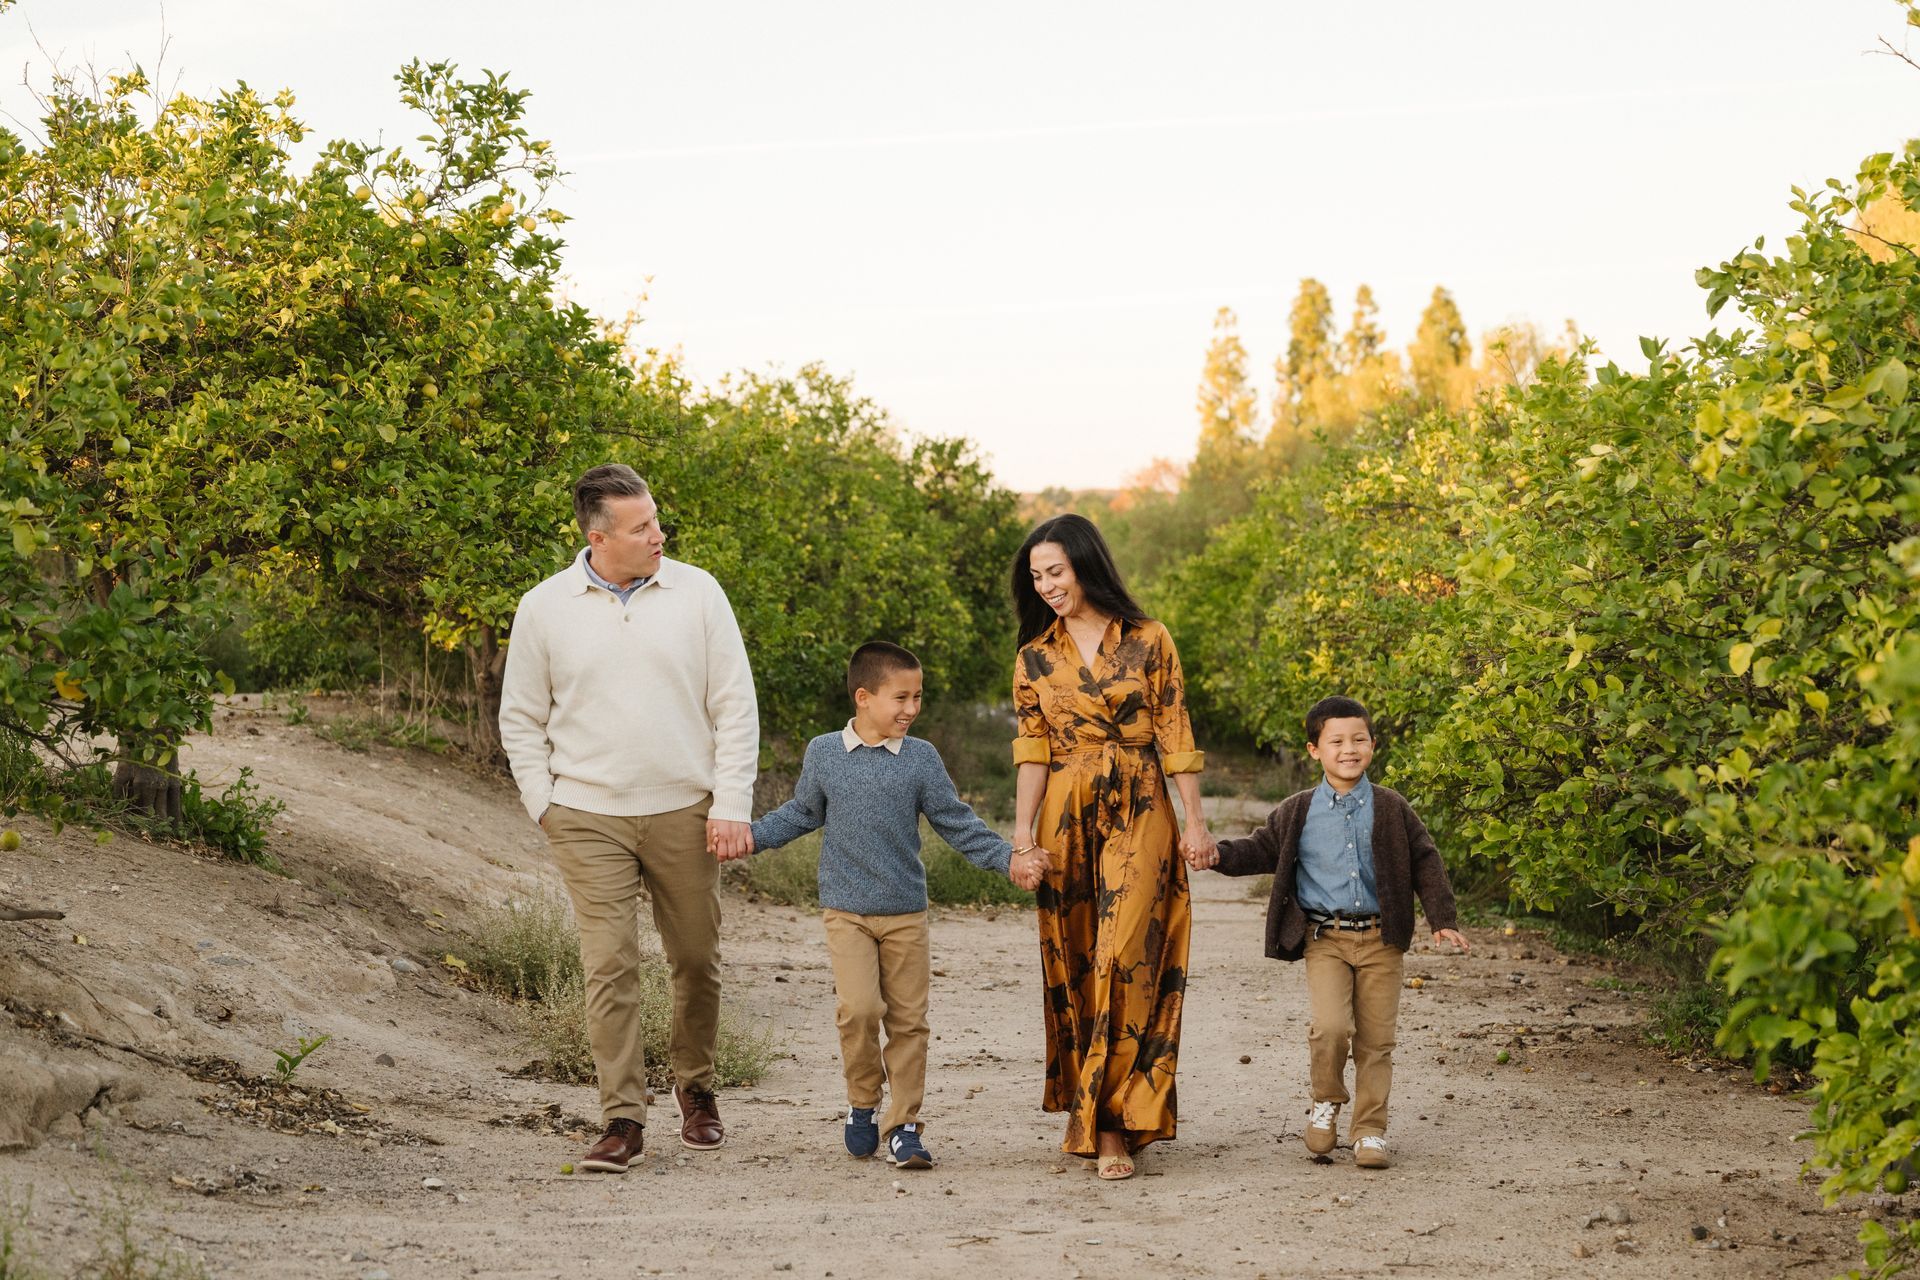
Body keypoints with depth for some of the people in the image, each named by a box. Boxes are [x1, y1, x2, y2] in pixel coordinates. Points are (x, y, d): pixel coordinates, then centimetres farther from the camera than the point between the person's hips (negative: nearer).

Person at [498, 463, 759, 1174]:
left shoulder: (697, 593, 0)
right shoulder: (544, 608, 0)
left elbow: (736, 708, 2)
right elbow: (521, 720, 10)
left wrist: (731, 805, -3)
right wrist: (545, 807, 2)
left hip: (684, 813, 1)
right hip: (590, 818, -1)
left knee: (697, 961, 9)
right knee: (610, 965, -7)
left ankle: (695, 1087, 31)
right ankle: (623, 1118, -2)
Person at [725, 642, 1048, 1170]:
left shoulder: (921, 758, 0)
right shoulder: (824, 753, 1)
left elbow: (957, 822, 4)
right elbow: (803, 813, 16)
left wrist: (1007, 859, -5)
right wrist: (749, 837, 8)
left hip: (906, 913, 1)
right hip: (846, 911, -1)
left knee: (908, 1020, 2)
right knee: (859, 1008, -17)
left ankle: (903, 1125, 12)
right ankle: (862, 1103, 5)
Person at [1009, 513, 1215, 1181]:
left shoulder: (1147, 641, 1)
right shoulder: (1035, 657, 8)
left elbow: (1175, 737, 1)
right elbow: (1032, 751, 3)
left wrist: (1194, 821, -3)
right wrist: (1023, 829, -8)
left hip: (1139, 816, -3)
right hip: (1066, 819, 3)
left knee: (1125, 959, -11)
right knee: (1069, 962, 6)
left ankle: (1112, 1123, -10)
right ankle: (1082, 1107, 19)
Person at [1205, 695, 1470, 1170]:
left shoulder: (1391, 809, 5)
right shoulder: (1297, 813, 4)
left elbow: (1425, 863, 9)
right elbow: (1263, 850, 12)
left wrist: (1443, 920, 3)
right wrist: (1219, 854, -6)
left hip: (1380, 938, 1)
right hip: (1324, 938, -1)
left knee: (1375, 1038, 2)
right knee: (1331, 1027, -18)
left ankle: (1370, 1130, 13)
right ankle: (1327, 1103, 8)